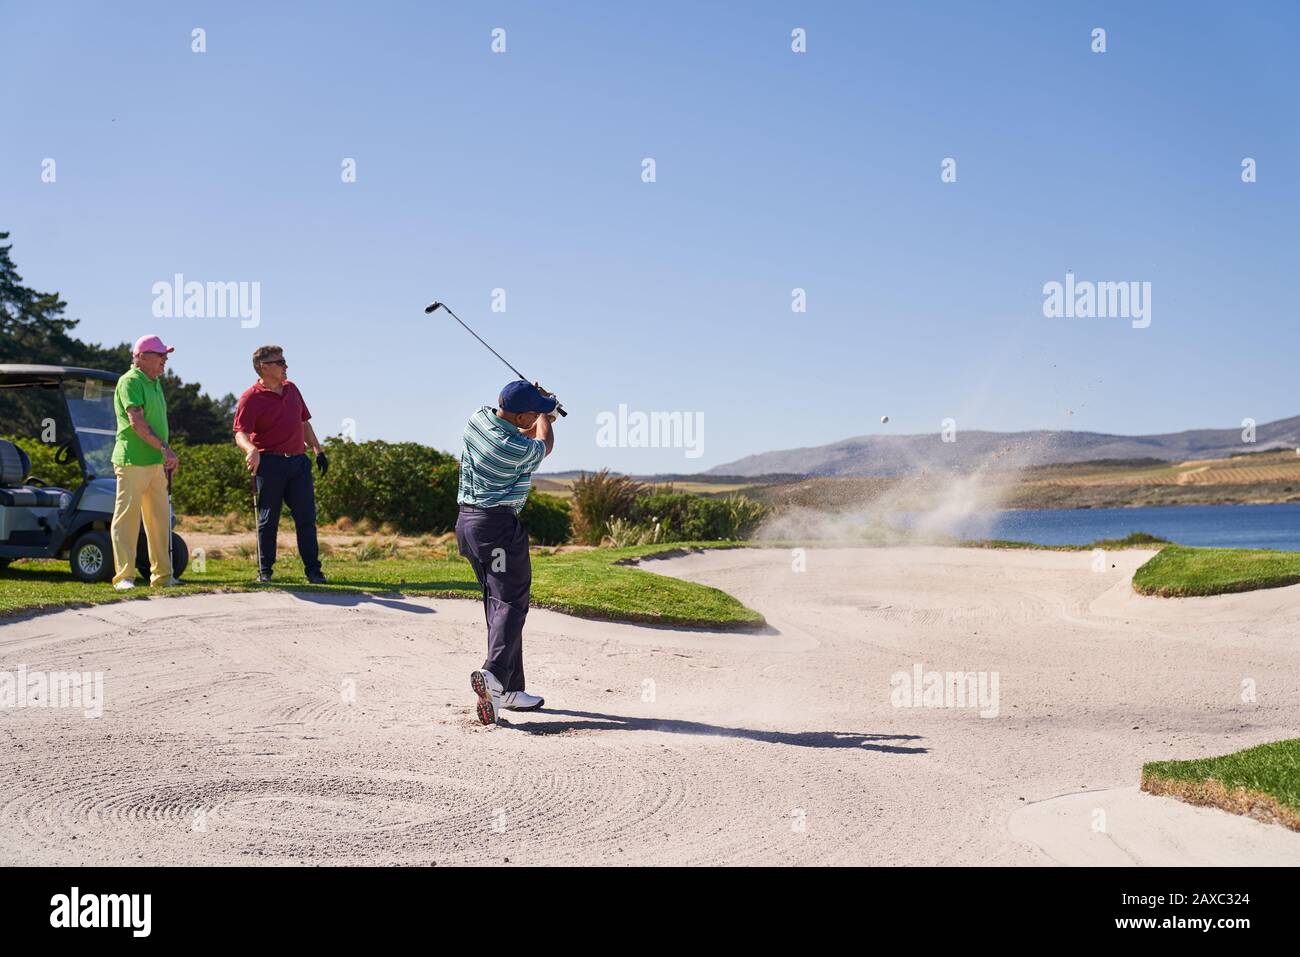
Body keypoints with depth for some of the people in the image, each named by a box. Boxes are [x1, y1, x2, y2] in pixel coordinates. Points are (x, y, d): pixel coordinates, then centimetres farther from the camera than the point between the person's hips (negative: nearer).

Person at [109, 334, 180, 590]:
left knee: (160, 519, 11)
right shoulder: (130, 381, -9)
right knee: (127, 518, -5)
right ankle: (124, 576, -3)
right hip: (133, 461, -9)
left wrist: (167, 457, 14)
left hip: (156, 462, 9)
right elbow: (136, 421, -20)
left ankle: (162, 575, 18)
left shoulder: (155, 383, 19)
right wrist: (165, 448, -23)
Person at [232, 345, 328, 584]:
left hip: (299, 461, 6)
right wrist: (251, 449, -34)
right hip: (269, 463, -5)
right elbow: (240, 433, -14)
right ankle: (264, 571, 11)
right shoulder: (251, 397, -6)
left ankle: (313, 570, 6)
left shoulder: (291, 389, 16)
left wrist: (318, 450, 18)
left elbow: (304, 423, 24)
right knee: (268, 519, 2)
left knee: (306, 517, 3)